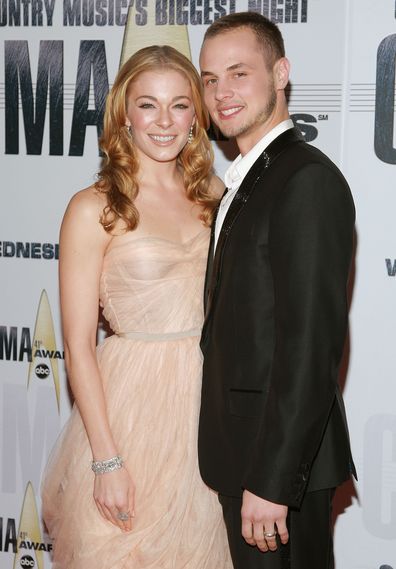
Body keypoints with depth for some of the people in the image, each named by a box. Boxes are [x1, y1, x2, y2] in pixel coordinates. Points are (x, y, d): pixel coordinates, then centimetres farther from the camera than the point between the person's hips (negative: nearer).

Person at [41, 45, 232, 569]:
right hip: (133, 403, -4)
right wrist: (107, 461, -14)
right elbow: (78, 345, -11)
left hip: (209, 399, 5)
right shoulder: (94, 209, -10)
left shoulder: (212, 193, 5)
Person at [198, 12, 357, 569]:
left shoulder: (307, 179, -18)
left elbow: (312, 344, -23)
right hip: (243, 447, 9)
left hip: (280, 458, -9)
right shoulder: (247, 180, 13)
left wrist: (271, 480, -22)